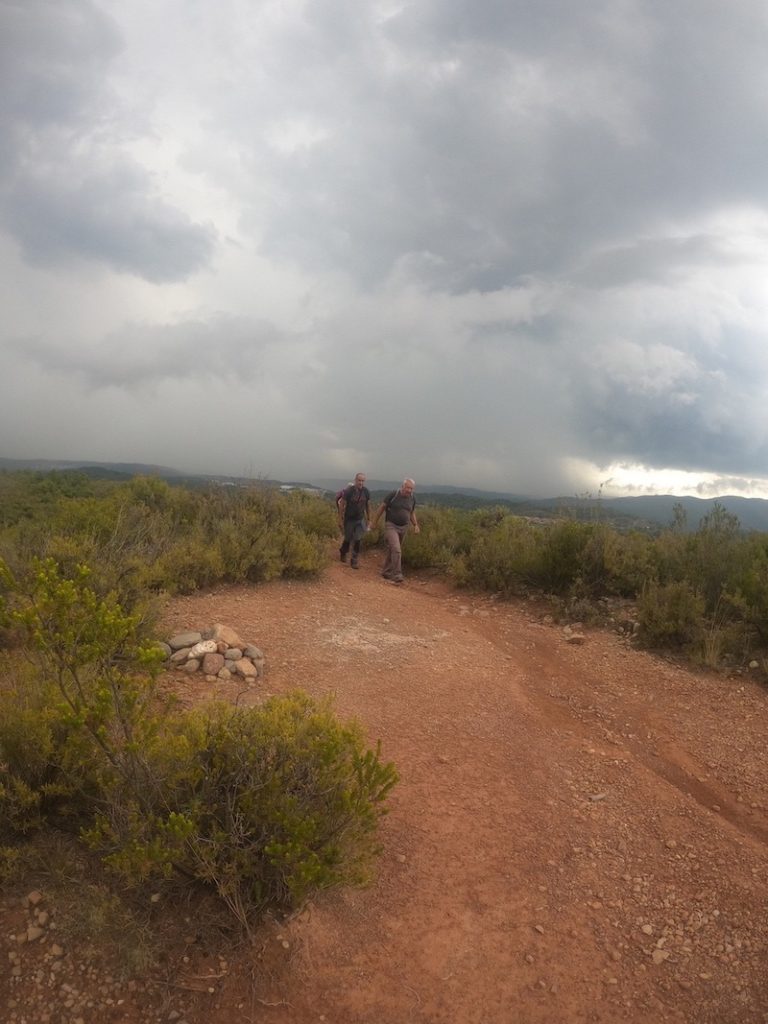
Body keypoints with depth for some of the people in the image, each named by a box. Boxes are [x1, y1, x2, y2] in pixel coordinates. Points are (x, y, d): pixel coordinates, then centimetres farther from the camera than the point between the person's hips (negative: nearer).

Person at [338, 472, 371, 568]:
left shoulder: (366, 492, -6)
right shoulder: (348, 491, -16)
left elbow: (368, 506, 5)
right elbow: (341, 505, -11)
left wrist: (368, 519, 8)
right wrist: (340, 520, -11)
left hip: (360, 519, 2)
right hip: (349, 519, -2)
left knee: (357, 540, -5)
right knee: (348, 539, 11)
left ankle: (354, 561, 4)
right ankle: (343, 552, 40)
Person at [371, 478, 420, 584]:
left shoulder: (412, 499, 3)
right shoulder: (393, 495, -12)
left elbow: (412, 513, 16)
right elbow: (381, 507, -4)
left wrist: (415, 525, 2)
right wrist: (374, 522, -2)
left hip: (403, 528, 5)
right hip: (391, 526, -5)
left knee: (392, 550, 14)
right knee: (396, 549, -18)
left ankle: (386, 571, 27)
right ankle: (397, 574, -18)